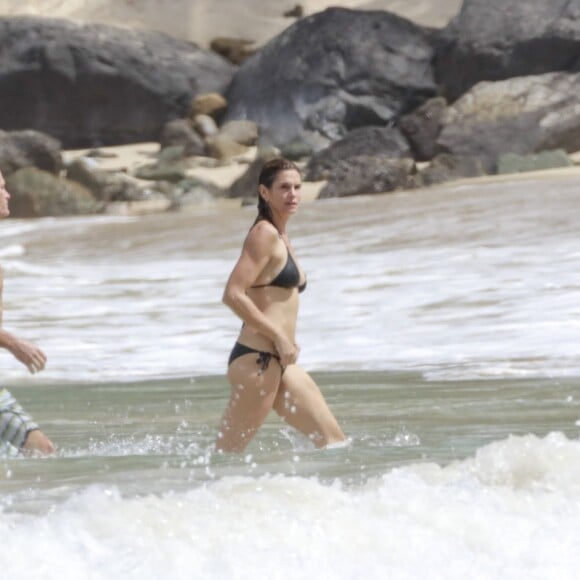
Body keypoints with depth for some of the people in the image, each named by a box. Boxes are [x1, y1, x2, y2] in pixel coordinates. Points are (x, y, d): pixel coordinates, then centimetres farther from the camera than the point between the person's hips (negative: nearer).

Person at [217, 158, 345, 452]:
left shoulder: (280, 238, 19)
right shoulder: (264, 234, -9)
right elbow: (233, 295, -19)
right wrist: (280, 337, -17)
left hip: (279, 363, 10)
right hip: (256, 359, -10)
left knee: (333, 440, 9)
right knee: (227, 453, -8)